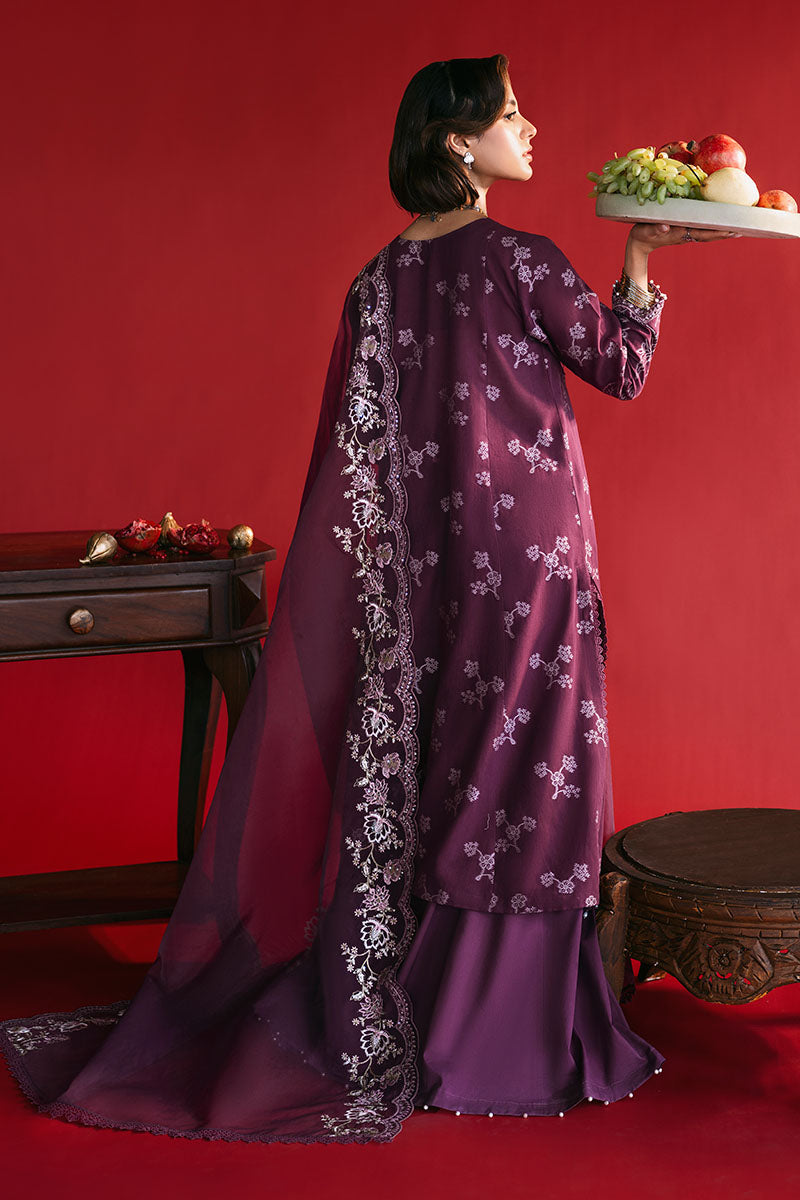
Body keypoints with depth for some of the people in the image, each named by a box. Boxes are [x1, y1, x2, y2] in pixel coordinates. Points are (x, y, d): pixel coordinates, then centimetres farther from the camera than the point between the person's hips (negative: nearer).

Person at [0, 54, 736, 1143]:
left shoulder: (380, 280, 5)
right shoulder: (518, 259, -13)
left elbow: (355, 449, 6)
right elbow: (622, 367, -1)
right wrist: (642, 257, 8)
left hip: (422, 562, 6)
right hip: (526, 551, -6)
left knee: (403, 776, 12)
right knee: (515, 779, 3)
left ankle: (374, 1027, 20)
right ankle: (498, 1038, 11)